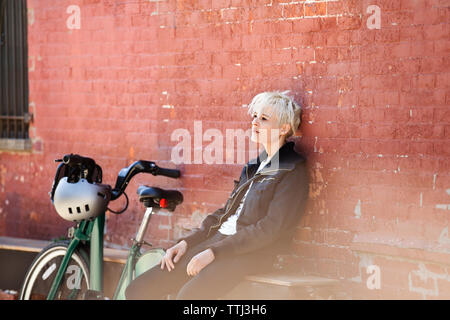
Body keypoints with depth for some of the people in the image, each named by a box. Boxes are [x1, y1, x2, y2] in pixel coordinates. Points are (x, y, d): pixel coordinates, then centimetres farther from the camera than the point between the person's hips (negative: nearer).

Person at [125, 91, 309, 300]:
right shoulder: (254, 166, 21)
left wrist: (214, 252, -19)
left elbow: (271, 228, -15)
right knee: (138, 290, -6)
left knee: (188, 295, -34)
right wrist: (186, 242, 7)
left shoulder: (293, 172, -5)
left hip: (250, 254, -8)